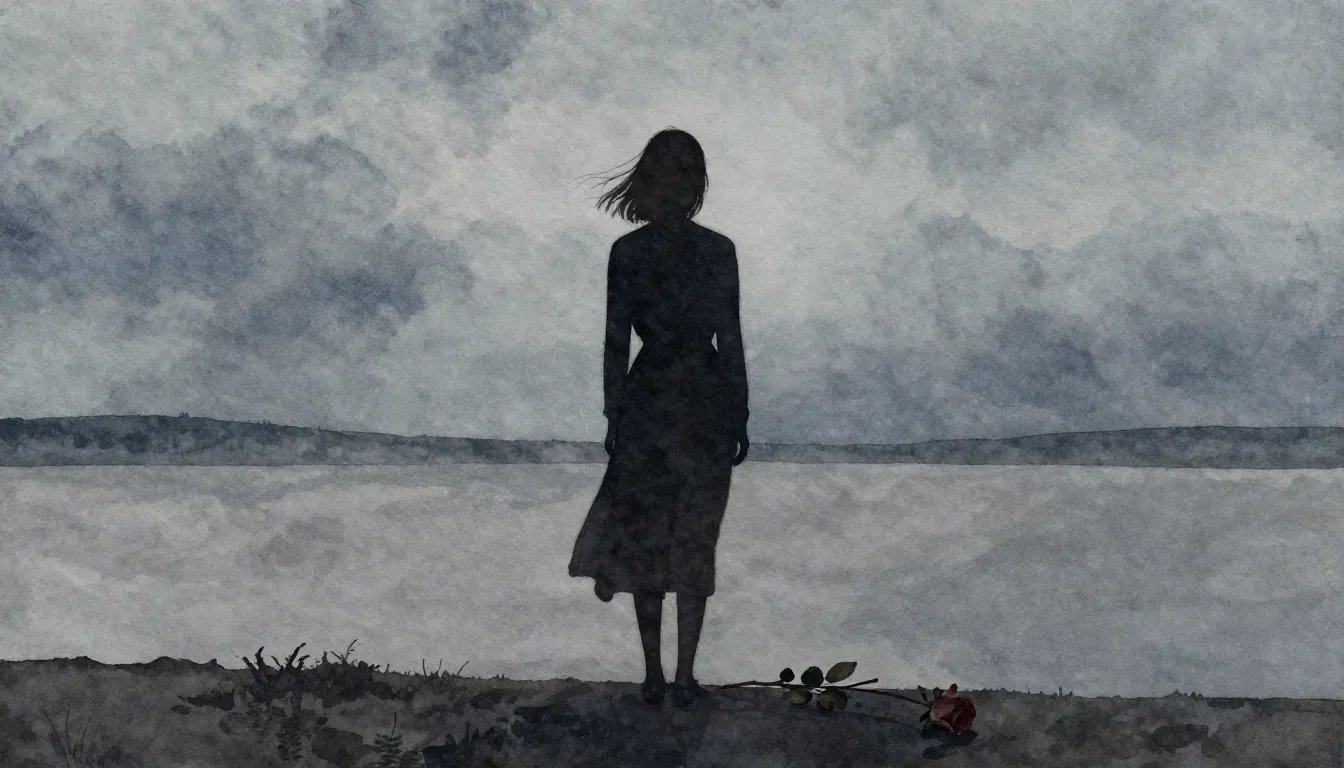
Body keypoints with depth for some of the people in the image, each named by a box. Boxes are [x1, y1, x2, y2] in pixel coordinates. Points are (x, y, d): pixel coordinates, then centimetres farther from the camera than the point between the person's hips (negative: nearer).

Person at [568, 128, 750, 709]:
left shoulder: (626, 252, -6)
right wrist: (739, 418, 5)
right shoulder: (719, 251, -6)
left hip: (647, 401, 0)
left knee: (644, 539, 10)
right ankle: (684, 678, 9)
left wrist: (613, 418, 5)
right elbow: (730, 340, -4)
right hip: (708, 403, 0)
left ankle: (654, 675, 12)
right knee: (695, 542, 7)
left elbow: (616, 342, -4)